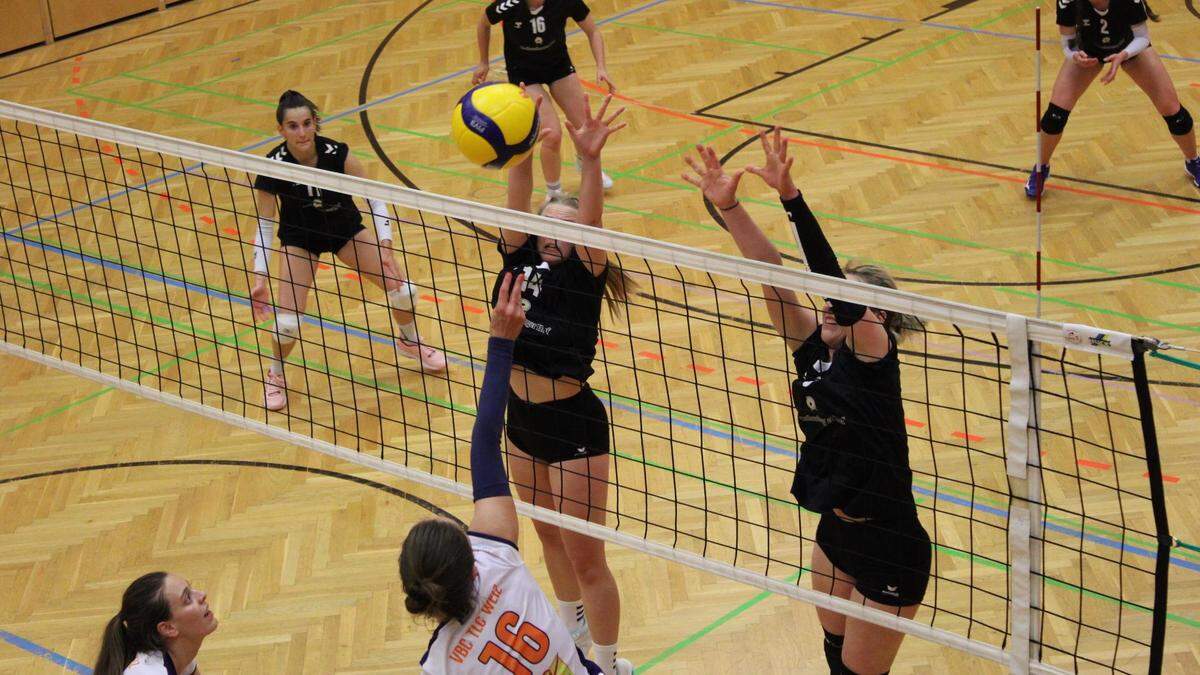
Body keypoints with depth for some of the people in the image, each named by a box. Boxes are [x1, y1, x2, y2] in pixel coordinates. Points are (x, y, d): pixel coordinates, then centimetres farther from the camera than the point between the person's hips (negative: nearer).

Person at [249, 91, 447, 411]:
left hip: (346, 228, 1)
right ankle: (275, 376, 18)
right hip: (300, 238, -1)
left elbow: (375, 198, -15)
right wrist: (259, 279, -24)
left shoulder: (337, 154, -28)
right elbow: (264, 226, -17)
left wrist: (384, 247, -23)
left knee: (401, 289, -4)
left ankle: (410, 342, 29)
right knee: (287, 323, -14)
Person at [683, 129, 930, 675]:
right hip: (836, 535, 7)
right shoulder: (816, 348, -2)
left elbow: (836, 282, -35)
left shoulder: (873, 352, -19)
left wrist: (790, 197, -42)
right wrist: (728, 205, -20)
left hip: (890, 554, -7)